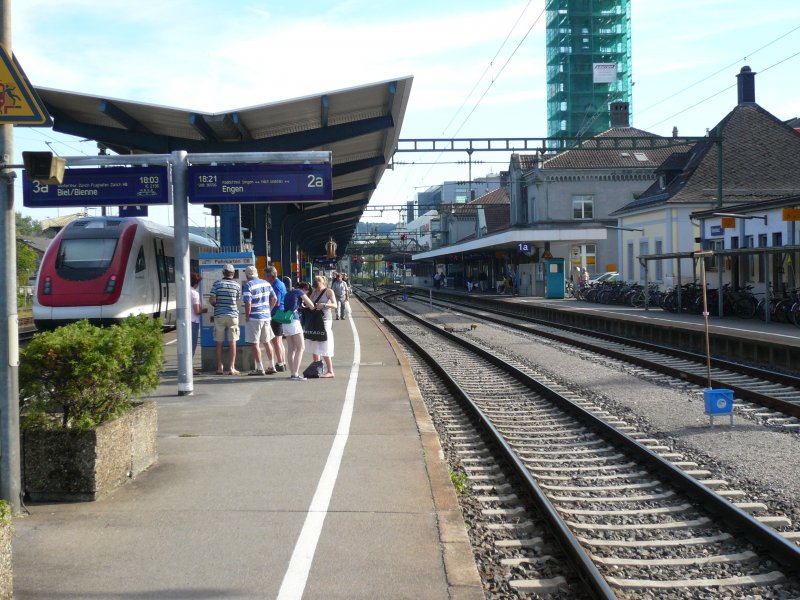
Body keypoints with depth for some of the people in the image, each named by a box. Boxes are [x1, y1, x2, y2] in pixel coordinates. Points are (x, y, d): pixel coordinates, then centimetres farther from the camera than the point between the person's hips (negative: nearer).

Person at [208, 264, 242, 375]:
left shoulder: (217, 283, -2)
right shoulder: (236, 285, 1)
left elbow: (212, 300, -7)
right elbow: (238, 300, 4)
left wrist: (217, 306, 12)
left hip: (219, 315, 0)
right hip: (232, 315, 0)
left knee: (219, 343, 7)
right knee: (232, 342, 4)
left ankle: (220, 368, 10)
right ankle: (232, 368, 2)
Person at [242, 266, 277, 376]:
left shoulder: (248, 286, -12)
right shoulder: (266, 283, 7)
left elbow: (248, 303, -19)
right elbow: (274, 298, 11)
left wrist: (247, 317, -8)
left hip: (254, 318, -6)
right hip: (266, 317, 6)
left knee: (255, 344, 1)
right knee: (266, 342, 16)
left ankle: (259, 368, 1)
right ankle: (271, 366, 20)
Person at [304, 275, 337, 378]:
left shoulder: (329, 291, -5)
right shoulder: (314, 291, 12)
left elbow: (334, 305, -16)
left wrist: (324, 305, -32)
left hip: (325, 321, -7)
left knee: (324, 348, -9)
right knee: (314, 346, 9)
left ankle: (330, 371, -5)